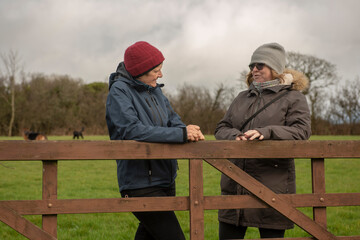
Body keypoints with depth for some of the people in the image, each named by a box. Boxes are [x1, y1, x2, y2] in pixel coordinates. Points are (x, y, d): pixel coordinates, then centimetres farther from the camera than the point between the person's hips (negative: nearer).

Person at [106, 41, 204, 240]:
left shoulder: (154, 90, 12)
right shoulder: (119, 91, -12)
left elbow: (173, 121, 10)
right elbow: (132, 130, -24)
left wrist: (191, 133, -15)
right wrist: (181, 134, -24)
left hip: (165, 180, 8)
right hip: (141, 184, -8)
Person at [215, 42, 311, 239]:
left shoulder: (292, 97, 3)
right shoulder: (242, 98, 19)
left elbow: (301, 131, -12)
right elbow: (221, 128, 14)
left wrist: (265, 133, -25)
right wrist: (235, 136, -11)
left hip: (272, 184, -5)